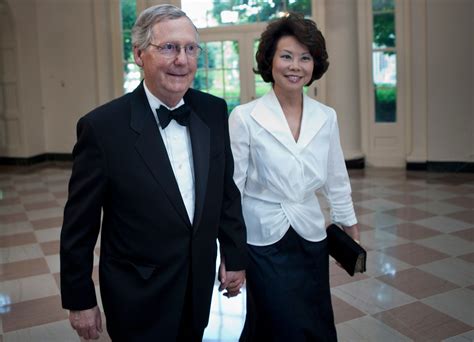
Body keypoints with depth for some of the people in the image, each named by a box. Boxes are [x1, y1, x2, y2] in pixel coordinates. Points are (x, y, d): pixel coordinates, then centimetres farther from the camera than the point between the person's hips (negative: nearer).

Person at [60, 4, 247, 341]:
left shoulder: (214, 111, -4)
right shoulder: (103, 126, -18)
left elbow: (227, 190, 5)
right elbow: (79, 226, -11)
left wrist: (235, 256, 7)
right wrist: (80, 300, -5)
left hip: (200, 284, 5)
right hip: (139, 297, -4)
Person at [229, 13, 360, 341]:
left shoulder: (326, 117, 1)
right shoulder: (245, 117, -11)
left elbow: (337, 181, 10)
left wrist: (351, 228, 14)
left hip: (312, 239, 4)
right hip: (264, 240, -4)